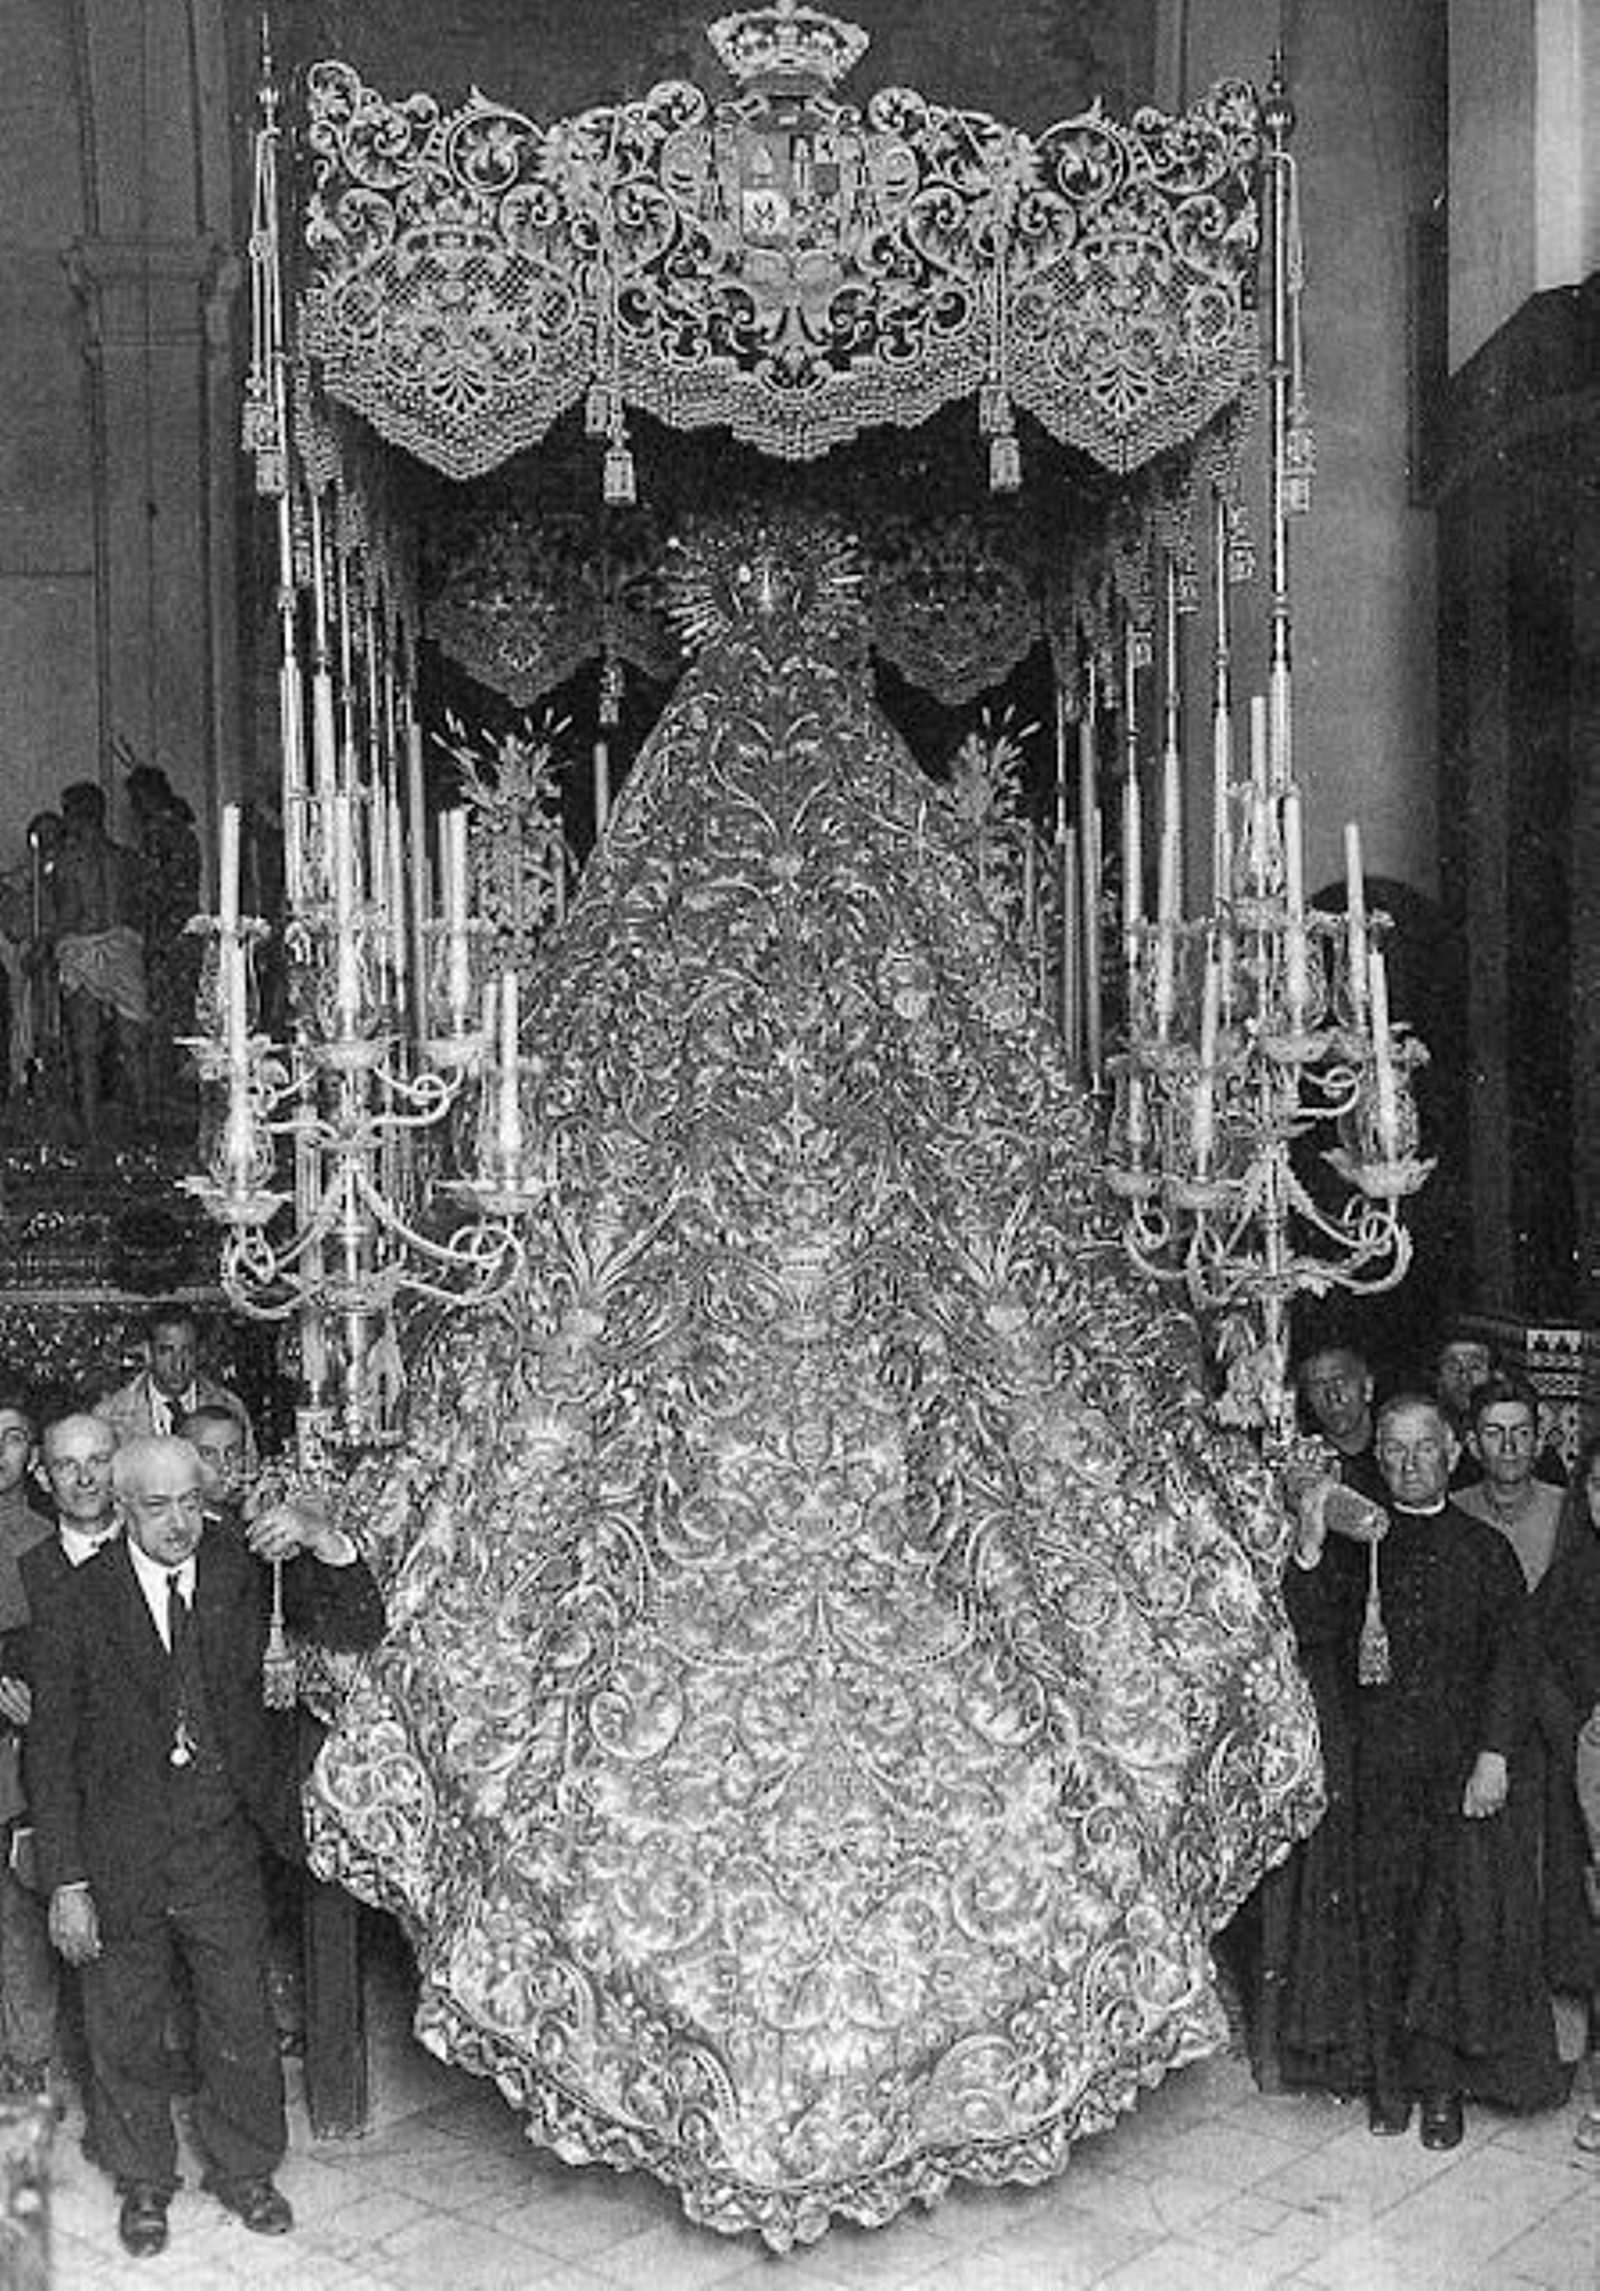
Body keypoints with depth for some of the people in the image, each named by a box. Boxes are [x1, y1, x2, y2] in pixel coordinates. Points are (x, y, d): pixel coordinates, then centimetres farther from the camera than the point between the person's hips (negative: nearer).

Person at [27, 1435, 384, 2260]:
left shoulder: (247, 1573, -6)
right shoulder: (78, 1604, -11)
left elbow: (357, 1632, -6)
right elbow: (51, 1749, -7)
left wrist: (325, 1542, -25)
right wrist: (65, 1881, -9)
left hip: (224, 1850, 1)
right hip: (118, 1858, -1)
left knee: (241, 2021, 14)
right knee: (125, 2033, 15)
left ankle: (244, 2172, 38)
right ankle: (143, 2184, 39)